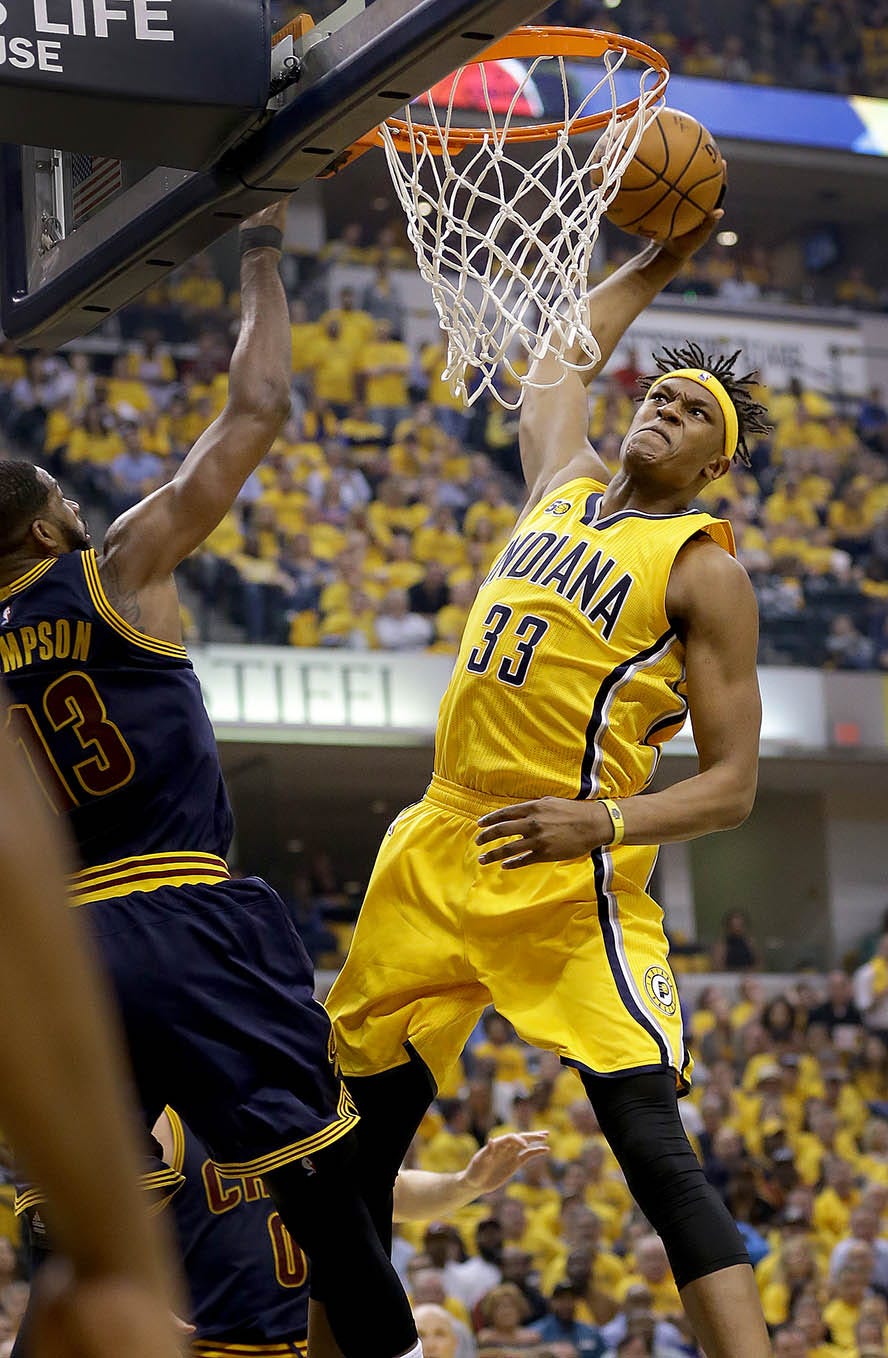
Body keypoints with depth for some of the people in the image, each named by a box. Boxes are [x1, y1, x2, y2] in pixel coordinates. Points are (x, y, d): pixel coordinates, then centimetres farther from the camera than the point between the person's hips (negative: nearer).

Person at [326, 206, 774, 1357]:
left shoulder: (705, 570, -3)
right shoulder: (567, 483, 15)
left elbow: (732, 787, -8)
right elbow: (560, 354, 36)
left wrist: (603, 824, -23)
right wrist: (656, 266, 36)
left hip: (570, 880, -7)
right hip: (439, 854, 7)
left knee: (657, 1152, -17)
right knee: (358, 1144, 10)